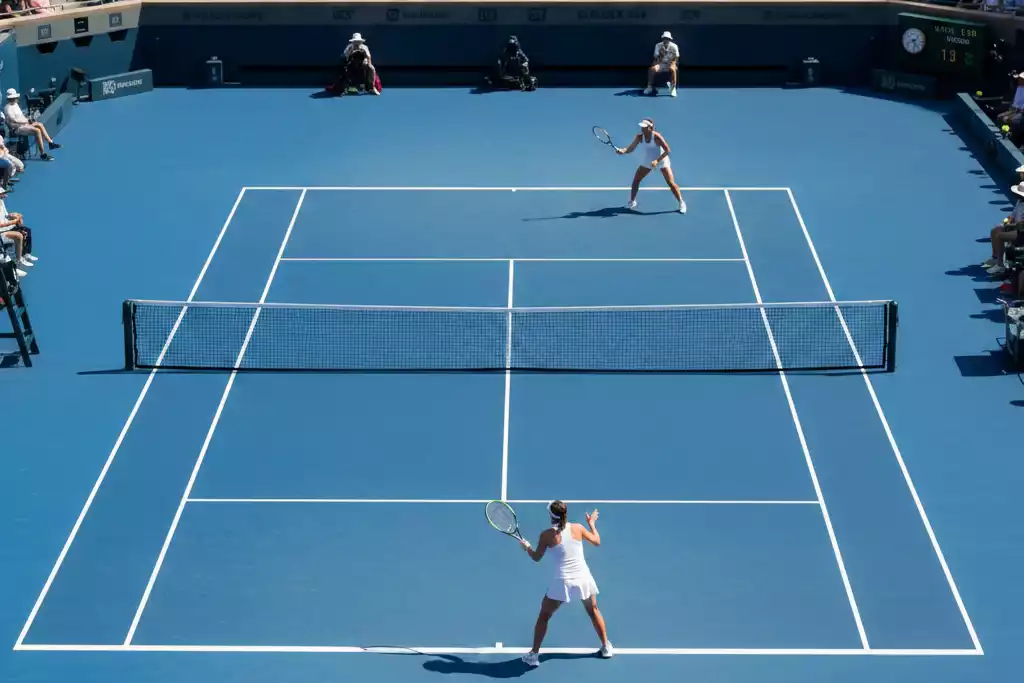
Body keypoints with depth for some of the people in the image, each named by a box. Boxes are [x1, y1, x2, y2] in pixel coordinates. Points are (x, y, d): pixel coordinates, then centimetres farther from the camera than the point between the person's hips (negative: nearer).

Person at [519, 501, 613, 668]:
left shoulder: (547, 535, -10)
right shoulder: (578, 528, -4)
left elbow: (536, 558, 4)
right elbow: (597, 541, 13)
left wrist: (526, 547, 24)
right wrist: (592, 523, 29)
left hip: (563, 582, -2)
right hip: (583, 579, 3)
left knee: (544, 615, 15)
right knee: (593, 611, 27)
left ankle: (534, 654, 16)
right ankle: (606, 647, 37)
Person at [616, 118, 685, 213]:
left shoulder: (656, 136, -27)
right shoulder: (639, 137, -14)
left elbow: (667, 150, -27)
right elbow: (631, 148, -16)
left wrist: (657, 161, -35)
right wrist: (622, 151, -38)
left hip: (662, 161, -4)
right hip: (647, 162, 5)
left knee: (671, 183, -10)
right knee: (636, 180, 3)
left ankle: (681, 203, 5)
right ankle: (632, 201, 22)